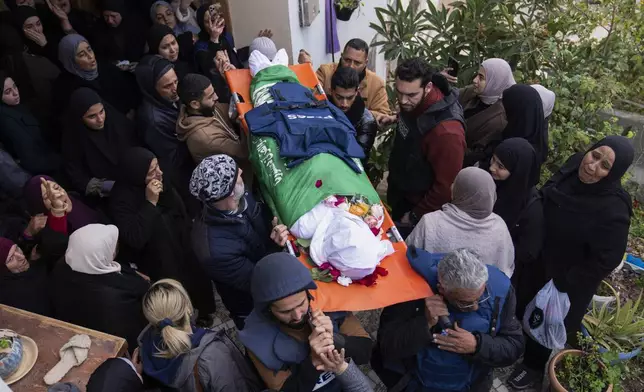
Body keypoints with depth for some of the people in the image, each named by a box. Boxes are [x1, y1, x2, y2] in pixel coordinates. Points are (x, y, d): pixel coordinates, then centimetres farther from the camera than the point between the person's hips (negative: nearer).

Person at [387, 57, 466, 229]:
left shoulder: (446, 132, -37)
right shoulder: (411, 104, -12)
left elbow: (445, 186, -27)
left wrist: (416, 216, -16)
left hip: (417, 205, -7)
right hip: (399, 193, 8)